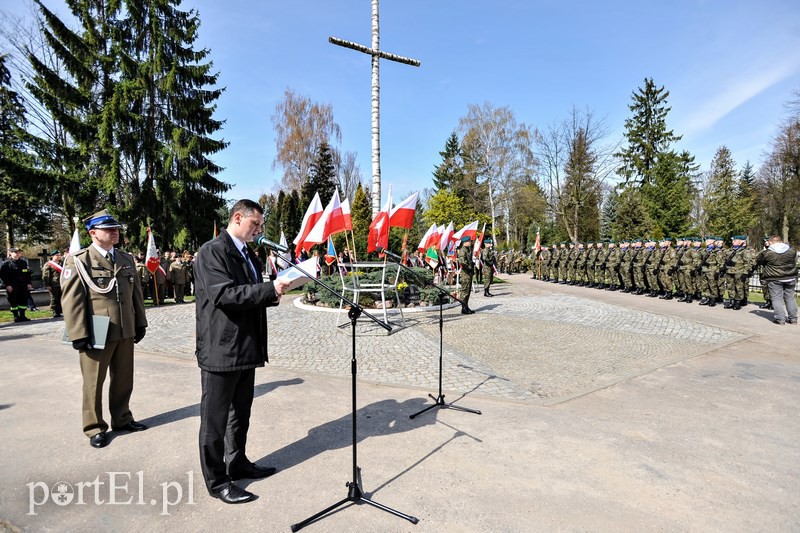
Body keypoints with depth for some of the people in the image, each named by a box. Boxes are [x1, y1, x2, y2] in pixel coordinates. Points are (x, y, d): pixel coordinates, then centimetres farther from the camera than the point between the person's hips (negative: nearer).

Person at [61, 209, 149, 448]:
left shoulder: (126, 259, 11)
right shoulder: (79, 260, -6)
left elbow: (136, 293, 13)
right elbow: (71, 300, -10)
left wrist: (140, 323, 10)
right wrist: (79, 334, -14)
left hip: (125, 332, 5)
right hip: (96, 334, -5)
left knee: (124, 380, 15)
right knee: (94, 383, 9)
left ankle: (122, 419, 32)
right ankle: (95, 428, 24)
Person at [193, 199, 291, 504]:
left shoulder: (248, 254, 16)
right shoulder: (212, 251, -13)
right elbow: (224, 295, -24)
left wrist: (273, 294, 2)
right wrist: (269, 289, -25)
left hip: (246, 348, 9)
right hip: (221, 350, -9)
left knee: (241, 412, 21)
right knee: (215, 417, 7)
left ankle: (238, 463, 38)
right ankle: (216, 480, 20)